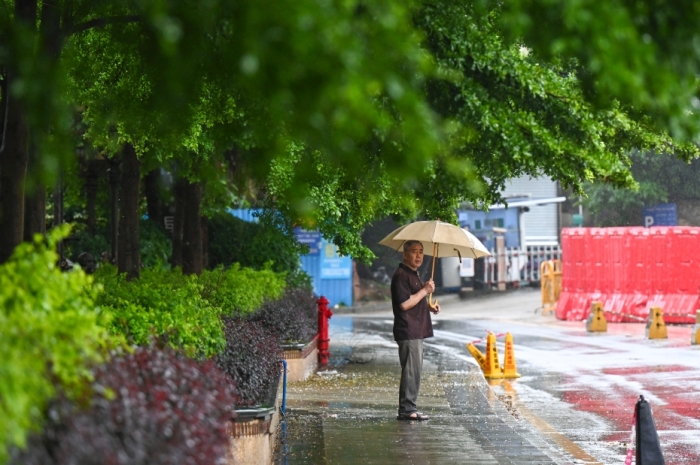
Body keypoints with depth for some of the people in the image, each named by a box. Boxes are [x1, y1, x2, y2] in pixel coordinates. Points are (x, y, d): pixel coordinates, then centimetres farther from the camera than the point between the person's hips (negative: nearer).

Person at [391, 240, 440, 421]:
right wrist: (425, 290, -17)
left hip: (417, 331, 11)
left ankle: (408, 408, 17)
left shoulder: (414, 275, 20)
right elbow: (404, 304, -22)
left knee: (414, 371, 12)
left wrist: (429, 307, 15)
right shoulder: (401, 275, -13)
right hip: (408, 331, -11)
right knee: (412, 370, -10)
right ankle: (407, 409, -7)